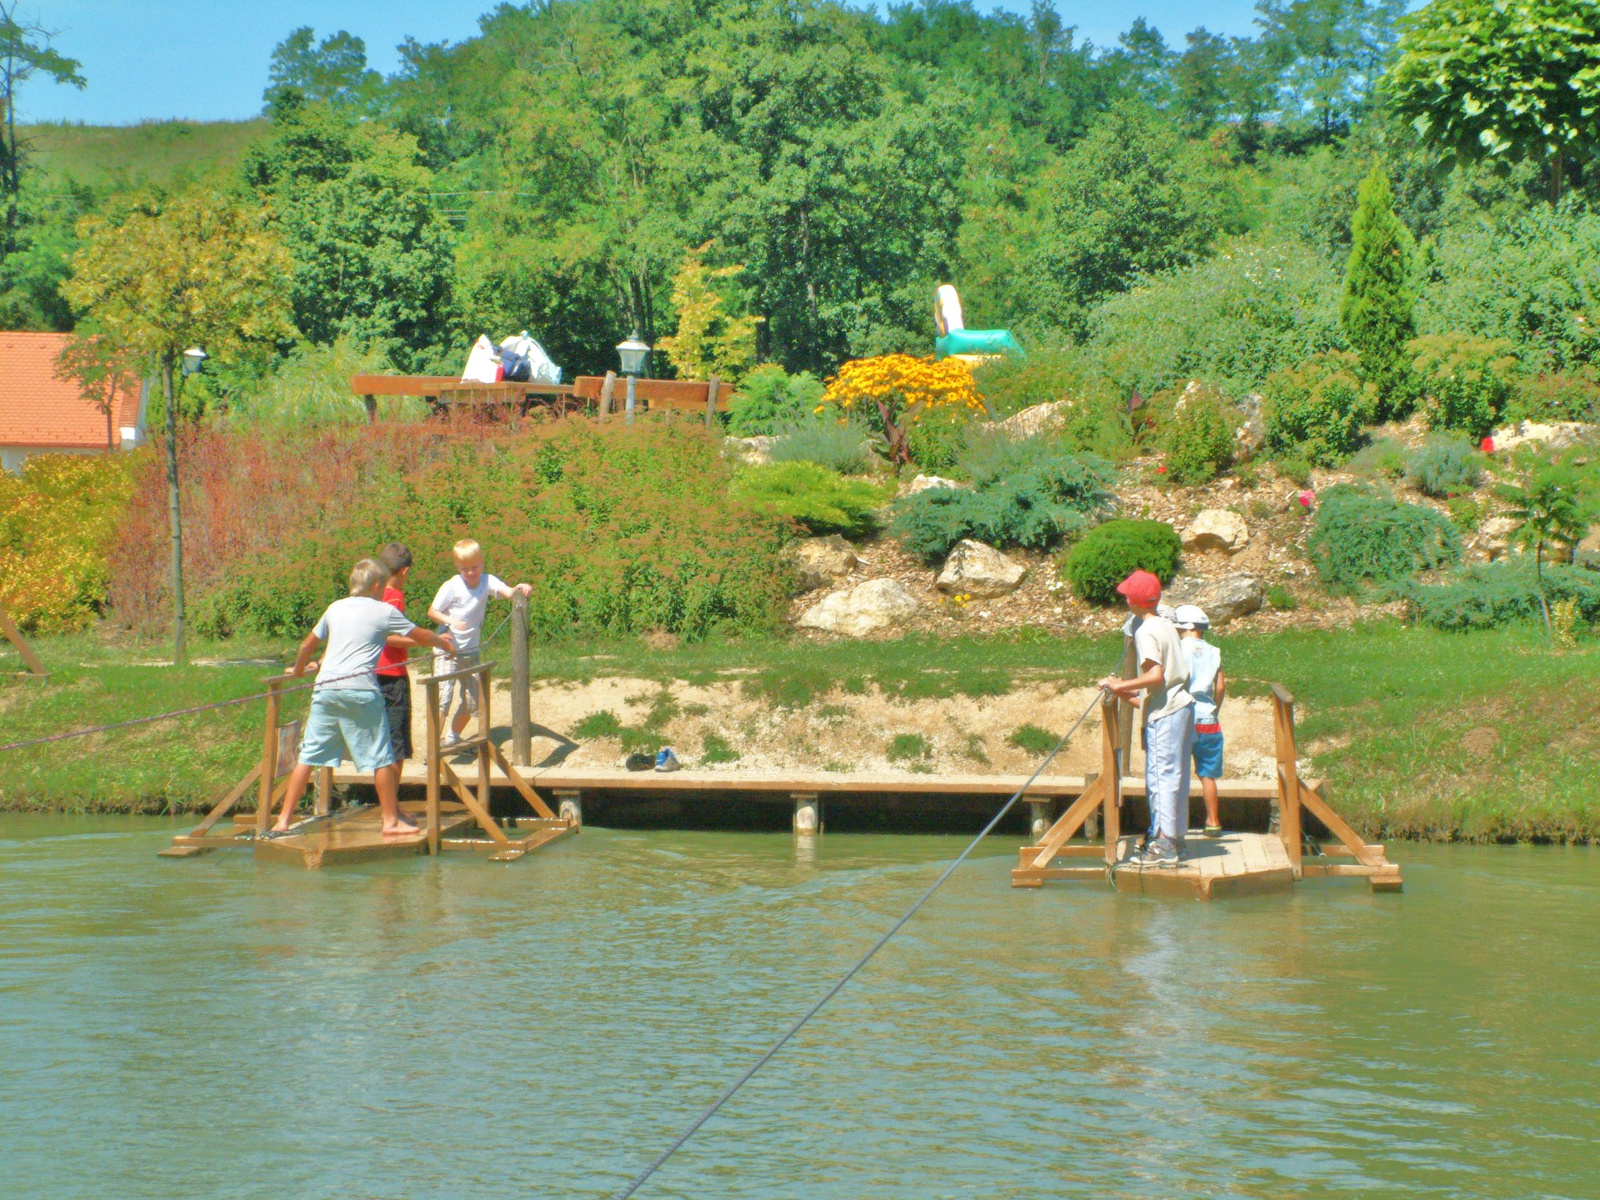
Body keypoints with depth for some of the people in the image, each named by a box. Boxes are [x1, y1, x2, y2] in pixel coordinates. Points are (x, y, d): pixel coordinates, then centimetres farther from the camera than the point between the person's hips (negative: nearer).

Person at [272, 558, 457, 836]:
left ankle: (283, 820, 6)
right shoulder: (384, 611, 6)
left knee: (308, 756, 7)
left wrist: (298, 670, 48)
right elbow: (420, 636, 16)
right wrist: (444, 644, 37)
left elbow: (308, 645, 28)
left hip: (325, 688, 5)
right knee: (381, 758, 5)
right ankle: (391, 821, 8)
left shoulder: (336, 608, 18)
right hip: (360, 691, -4)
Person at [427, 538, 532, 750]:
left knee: (472, 701, 12)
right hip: (448, 650, -5)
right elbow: (432, 612, -7)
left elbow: (507, 592, -23)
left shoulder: (487, 581, -6)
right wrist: (451, 621, -25)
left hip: (471, 651, 5)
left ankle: (453, 737, 33)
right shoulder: (451, 587, -13)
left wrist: (520, 588, -45)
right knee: (443, 698, -15)